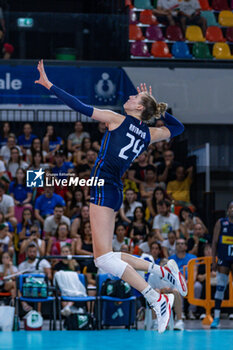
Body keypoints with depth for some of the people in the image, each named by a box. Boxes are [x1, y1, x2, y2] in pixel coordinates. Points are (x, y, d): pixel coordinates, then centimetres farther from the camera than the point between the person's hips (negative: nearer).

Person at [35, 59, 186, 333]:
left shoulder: (117, 120, -3)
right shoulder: (148, 134, 14)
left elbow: (82, 108, -8)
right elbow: (178, 127, 31)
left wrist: (48, 85, -4)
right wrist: (157, 107, 23)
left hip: (104, 187, -8)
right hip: (115, 190, 8)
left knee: (104, 258, -13)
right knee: (105, 257, 14)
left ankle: (157, 300, -19)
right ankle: (162, 270, 8)